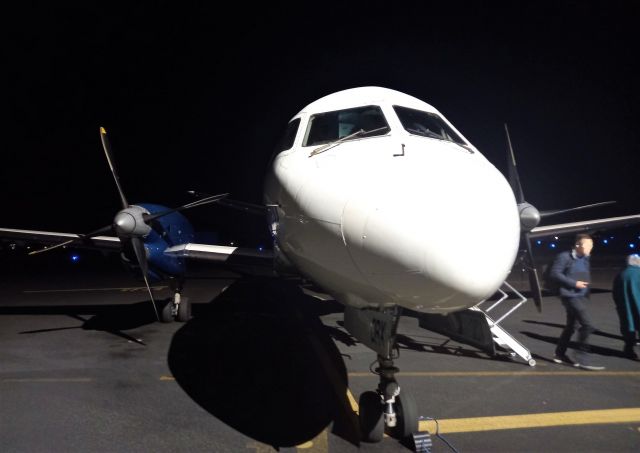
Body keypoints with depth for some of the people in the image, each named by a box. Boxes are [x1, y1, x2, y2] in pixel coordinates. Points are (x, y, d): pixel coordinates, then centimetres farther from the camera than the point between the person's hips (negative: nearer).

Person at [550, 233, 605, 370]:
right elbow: (554, 273, -14)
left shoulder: (586, 259, 13)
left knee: (572, 325, 14)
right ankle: (583, 359, -7)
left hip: (582, 296, 8)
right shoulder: (565, 257, -10)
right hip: (570, 296, -8)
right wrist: (573, 283, -18)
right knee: (587, 324, -15)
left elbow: (586, 277, 21)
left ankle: (560, 354, 27)